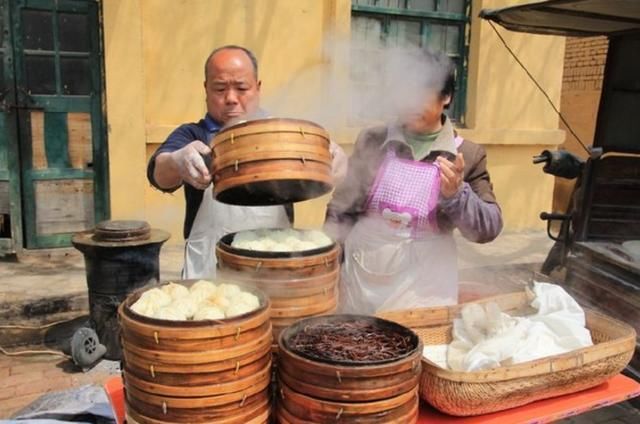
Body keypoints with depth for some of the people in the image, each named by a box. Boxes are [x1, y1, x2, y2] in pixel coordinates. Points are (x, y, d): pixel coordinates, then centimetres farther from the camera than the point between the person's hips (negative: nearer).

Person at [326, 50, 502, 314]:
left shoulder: (467, 155, -4)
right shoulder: (373, 141, 0)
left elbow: (489, 229, -3)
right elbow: (341, 210, 5)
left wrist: (457, 195, -19)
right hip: (360, 281, 2)